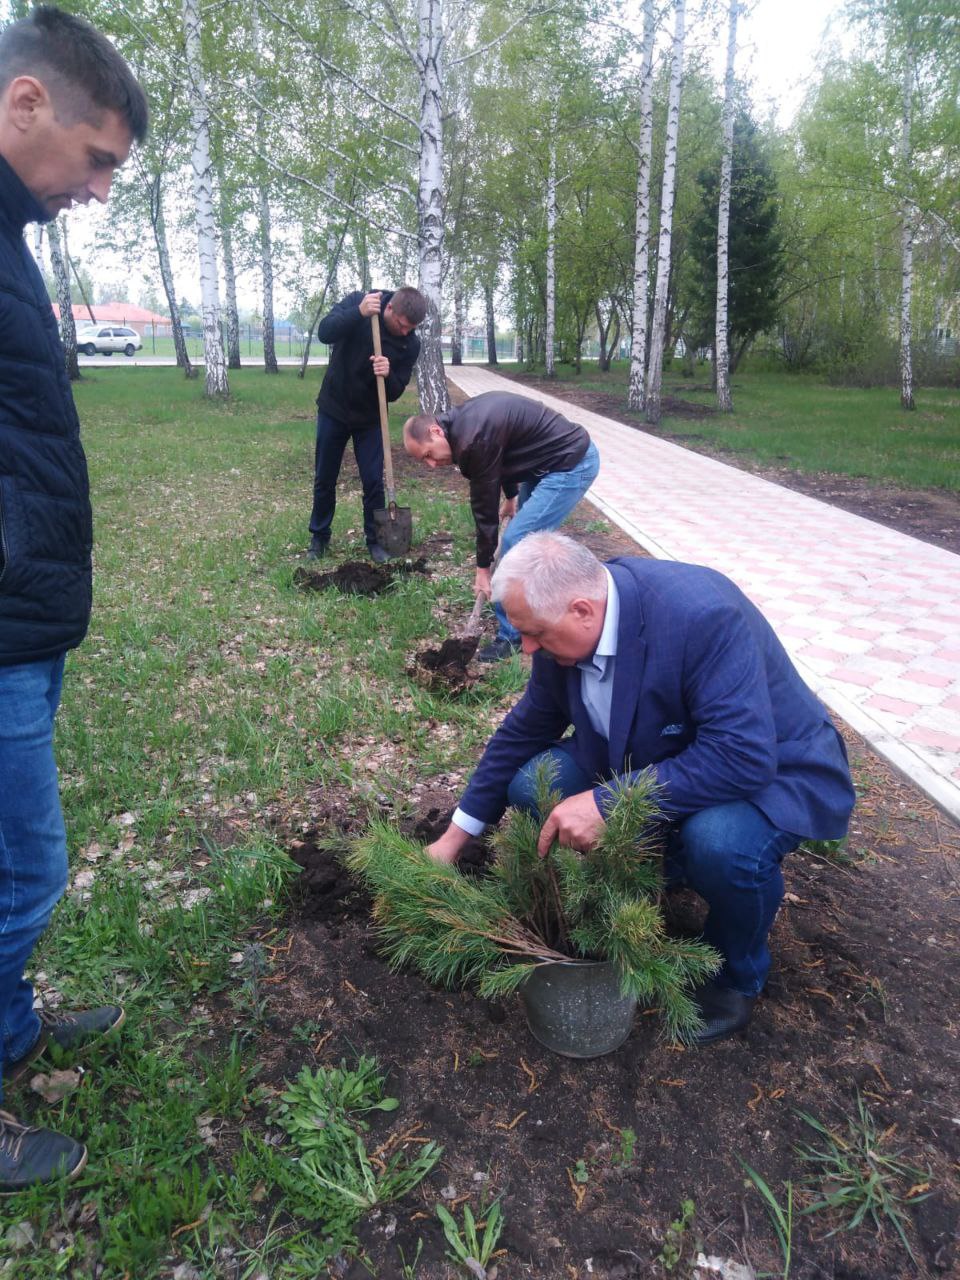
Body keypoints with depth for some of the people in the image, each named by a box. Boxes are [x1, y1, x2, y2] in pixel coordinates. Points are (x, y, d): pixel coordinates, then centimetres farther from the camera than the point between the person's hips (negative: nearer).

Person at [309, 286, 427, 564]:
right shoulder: (357, 302, -15)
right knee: (324, 479, 8)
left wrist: (388, 375, -33)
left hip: (369, 418, 1)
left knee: (373, 481, -1)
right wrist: (359, 313, -41)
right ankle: (319, 537, 24)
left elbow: (395, 392, -11)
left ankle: (374, 539, 16)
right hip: (334, 410, 0)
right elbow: (324, 332, -29)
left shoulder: (410, 344, -13)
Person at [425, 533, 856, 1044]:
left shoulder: (701, 616, -34)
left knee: (720, 841, -37)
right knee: (532, 783, -10)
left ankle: (735, 977, -3)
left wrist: (606, 803, -40)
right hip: (651, 763, 6)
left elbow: (744, 757, -39)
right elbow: (525, 729, 0)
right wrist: (456, 835, 5)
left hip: (770, 772, -6)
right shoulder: (567, 624, -13)